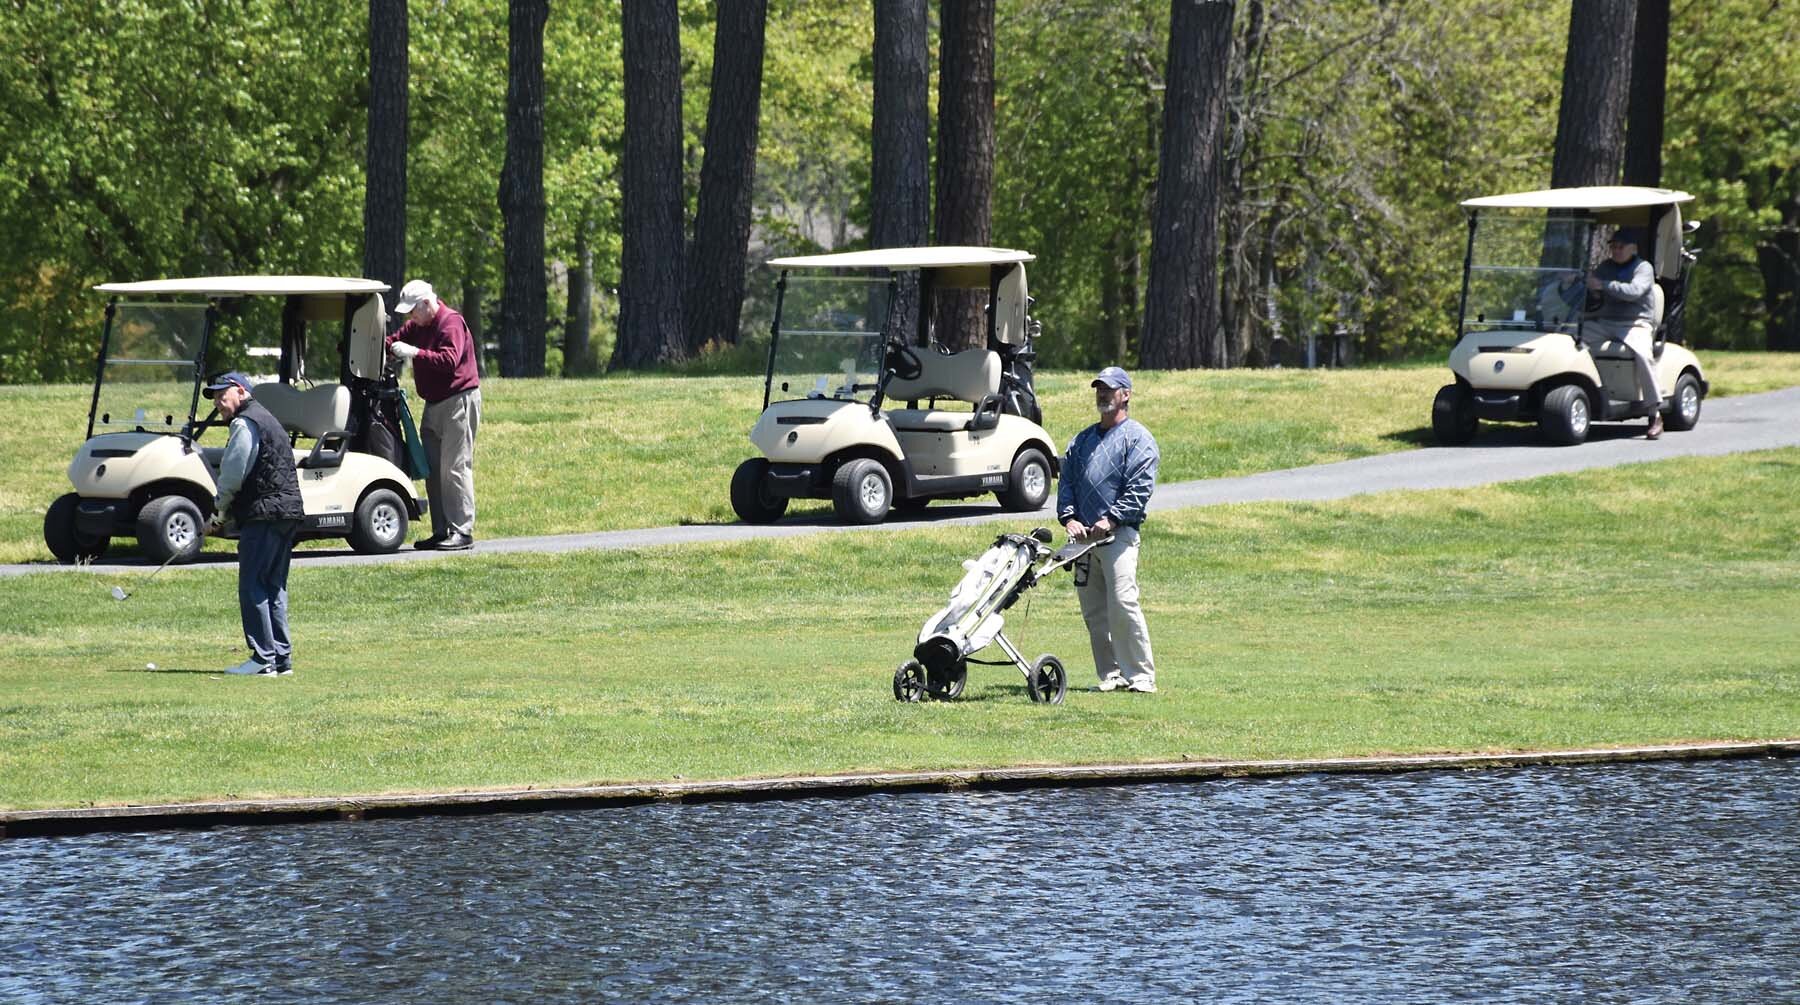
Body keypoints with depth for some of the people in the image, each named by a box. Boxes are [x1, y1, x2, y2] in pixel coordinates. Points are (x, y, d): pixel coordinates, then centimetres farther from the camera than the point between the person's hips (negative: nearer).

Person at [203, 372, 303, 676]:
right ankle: (282, 658, 9)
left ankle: (263, 659, -12)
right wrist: (224, 512, 17)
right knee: (274, 587, 11)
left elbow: (232, 476, -11)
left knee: (252, 587, -8)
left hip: (263, 514, -10)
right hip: (288, 512, 10)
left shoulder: (245, 423, -8)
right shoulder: (268, 420, 24)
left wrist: (219, 514, 2)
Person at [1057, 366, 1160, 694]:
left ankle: (1140, 675, -12)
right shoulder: (1082, 440, 22)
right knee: (1094, 612, 4)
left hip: (1119, 533, -7)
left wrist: (1112, 519, -17)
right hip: (1084, 534, 7)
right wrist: (1069, 518, -2)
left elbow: (1140, 488, -8)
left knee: (1122, 605, -16)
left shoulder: (1137, 438, 2)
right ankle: (1109, 675, 8)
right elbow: (1067, 482, 16)